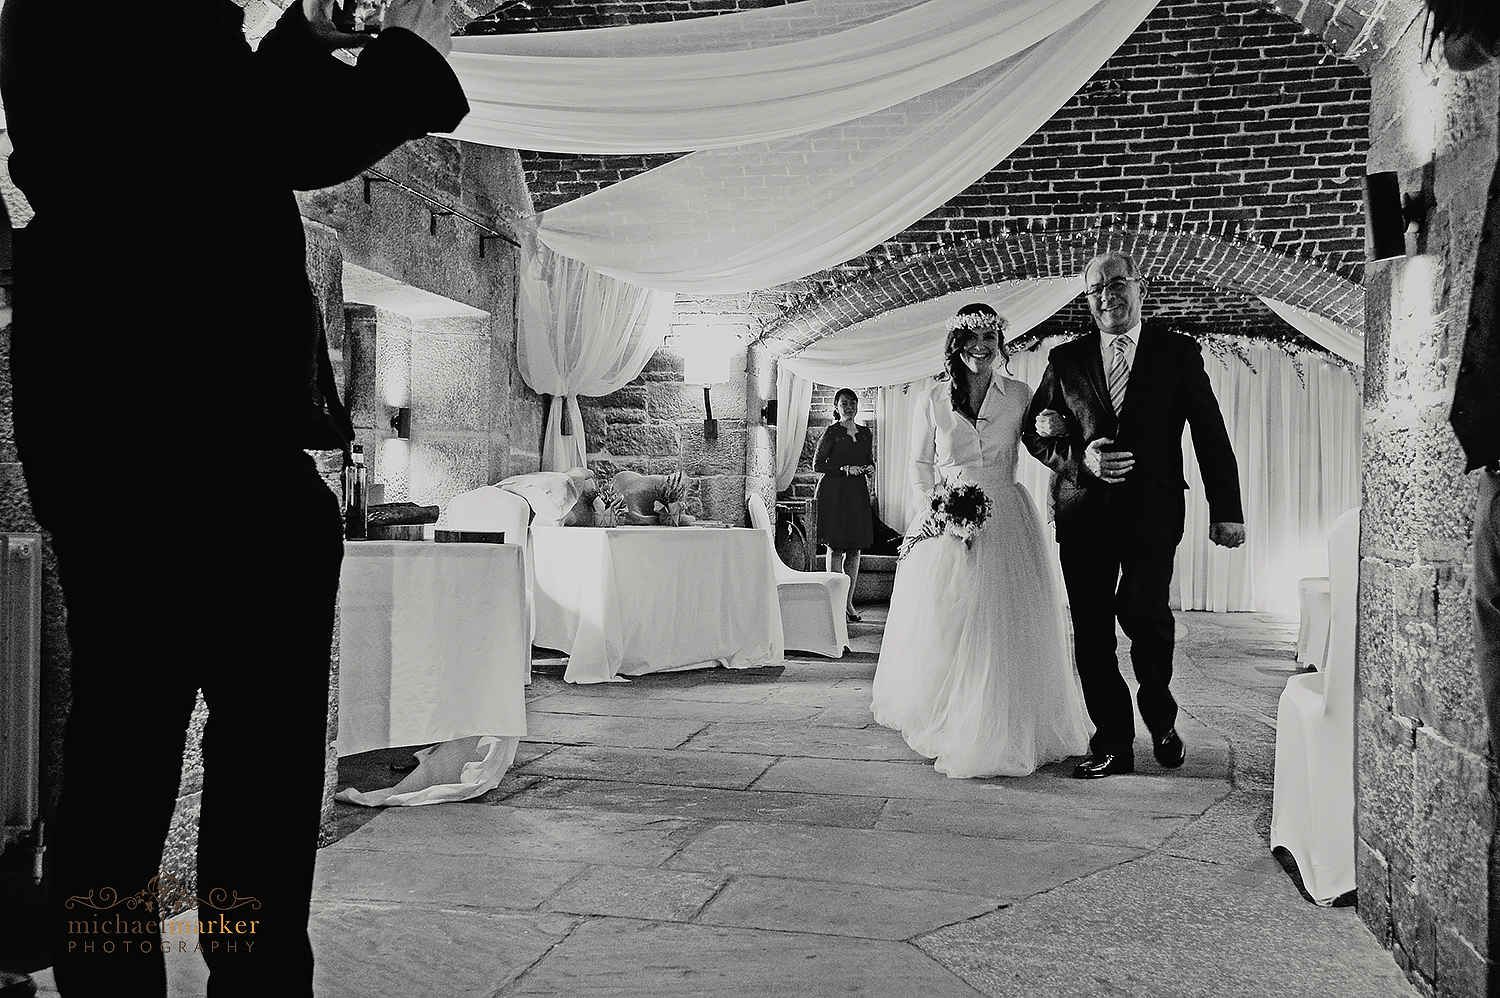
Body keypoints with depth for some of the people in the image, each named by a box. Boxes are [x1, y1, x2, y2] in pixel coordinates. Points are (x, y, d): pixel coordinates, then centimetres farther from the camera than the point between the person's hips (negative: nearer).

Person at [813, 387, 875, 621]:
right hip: (834, 492, -5)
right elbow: (817, 465, -5)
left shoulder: (865, 432, 13)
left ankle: (848, 602, 14)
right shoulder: (832, 432, -3)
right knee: (836, 547, -4)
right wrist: (844, 469, -13)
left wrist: (870, 467, 1)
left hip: (859, 493, 5)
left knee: (855, 548, 5)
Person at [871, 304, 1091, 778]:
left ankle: (998, 734, 13)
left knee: (1005, 629, 0)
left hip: (1006, 522, 0)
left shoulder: (1019, 395, 3)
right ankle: (946, 728, 20)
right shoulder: (931, 400, 3)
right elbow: (920, 467, 9)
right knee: (943, 628, 3)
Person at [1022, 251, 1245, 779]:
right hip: (1083, 514, 2)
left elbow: (1211, 435, 5)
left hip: (1152, 513, -2)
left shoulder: (1178, 353, 6)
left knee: (1143, 611, -17)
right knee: (1091, 633, 3)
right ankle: (1112, 744, 17)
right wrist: (1078, 459, -9)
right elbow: (1035, 432, 11)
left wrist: (1226, 510, 0)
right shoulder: (1065, 360, 9)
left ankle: (1161, 716, 12)